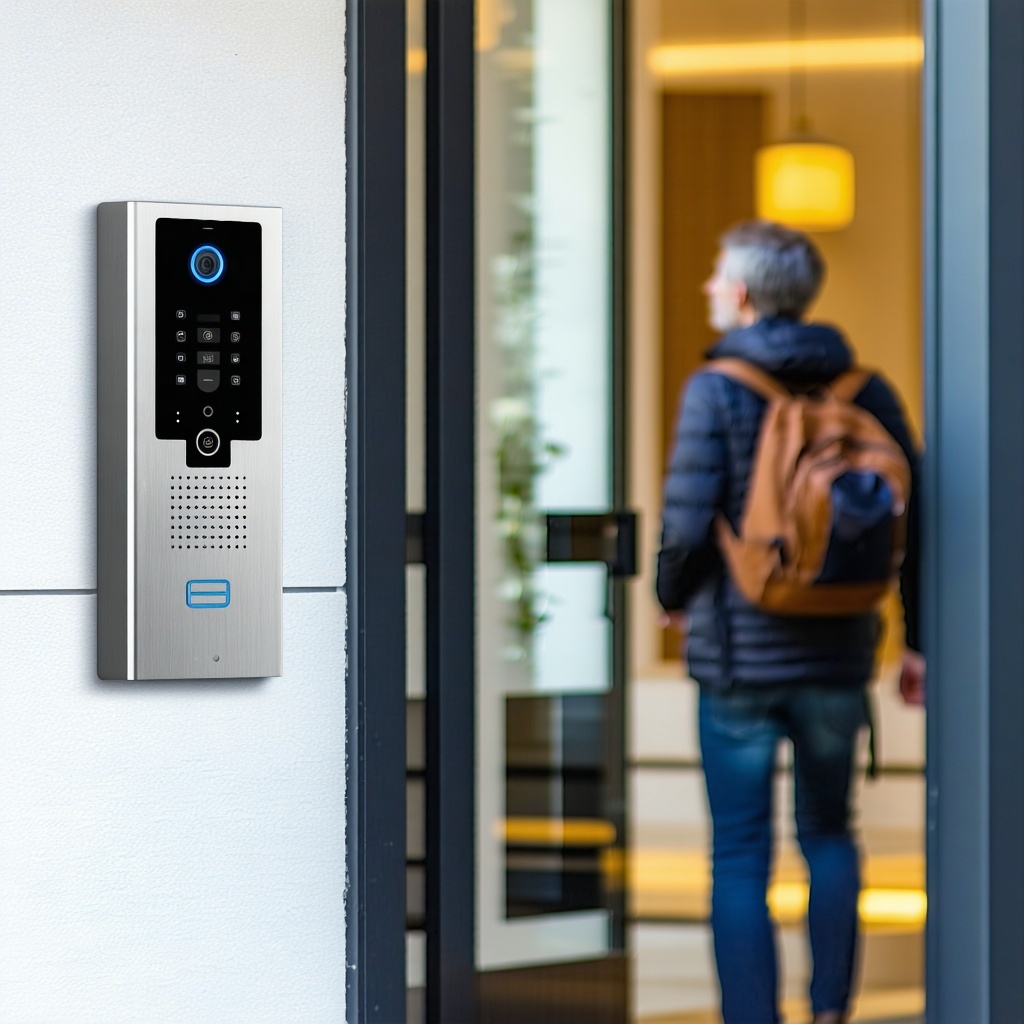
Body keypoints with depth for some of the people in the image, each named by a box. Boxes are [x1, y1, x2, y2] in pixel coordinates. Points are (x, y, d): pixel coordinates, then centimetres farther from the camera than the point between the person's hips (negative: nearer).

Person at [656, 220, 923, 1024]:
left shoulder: (716, 390, -10)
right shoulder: (865, 389, 3)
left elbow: (687, 525, -14)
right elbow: (916, 521, 3)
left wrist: (673, 597, 7)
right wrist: (918, 640, 11)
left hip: (741, 657, -4)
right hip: (839, 658, 4)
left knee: (741, 859, 3)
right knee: (829, 831, 22)